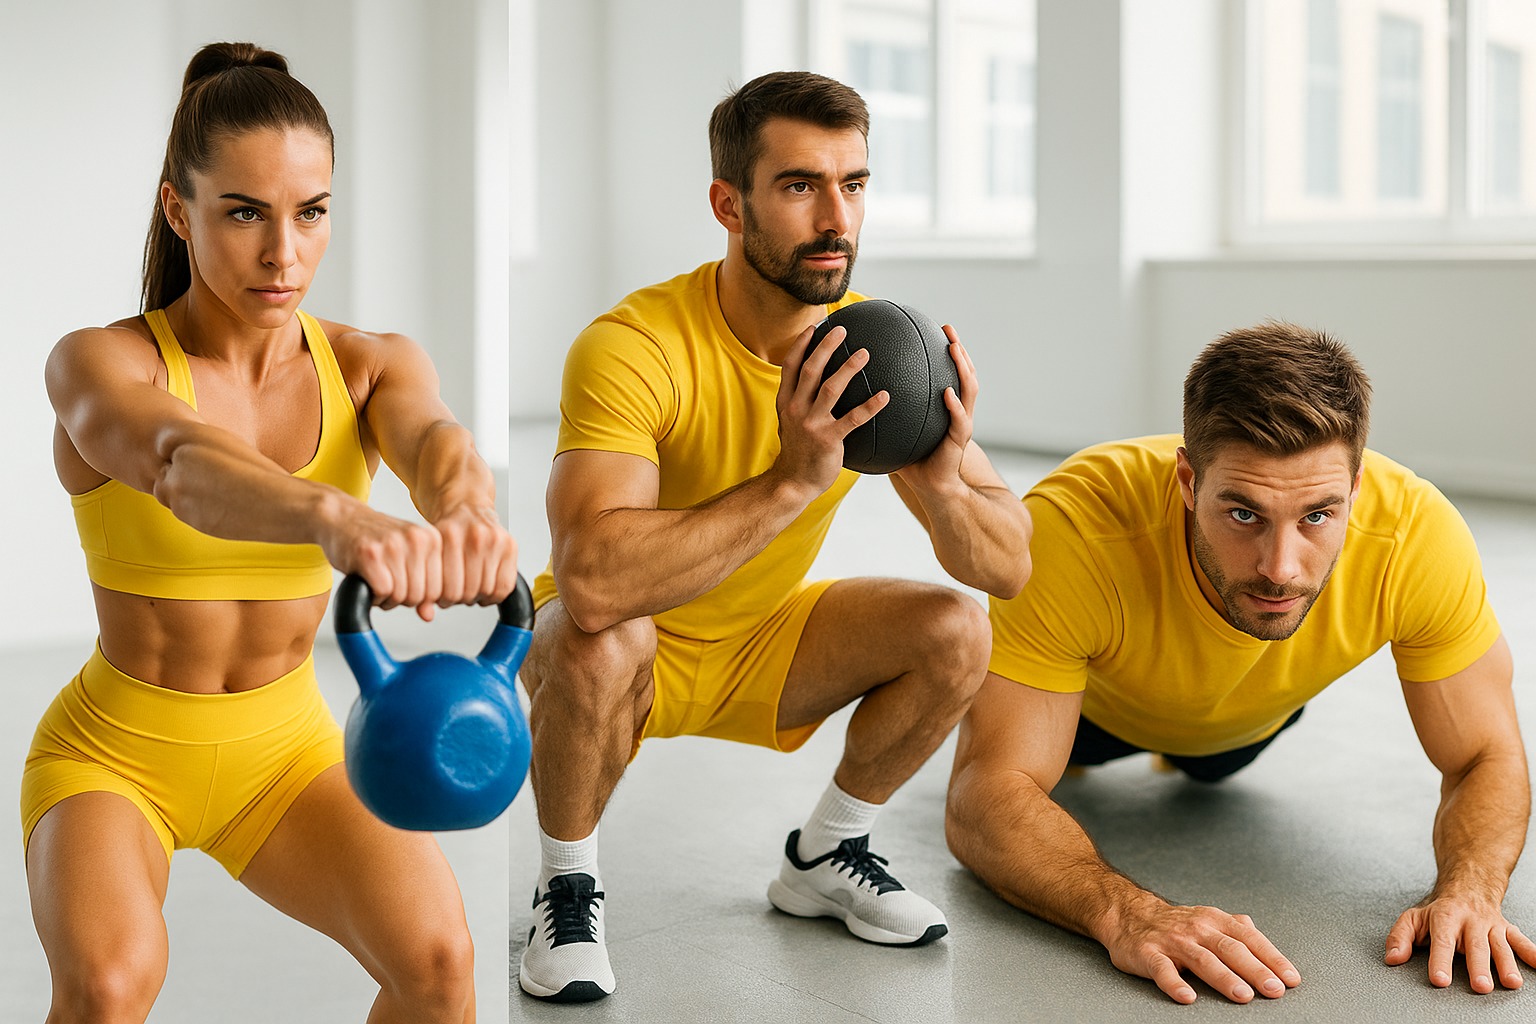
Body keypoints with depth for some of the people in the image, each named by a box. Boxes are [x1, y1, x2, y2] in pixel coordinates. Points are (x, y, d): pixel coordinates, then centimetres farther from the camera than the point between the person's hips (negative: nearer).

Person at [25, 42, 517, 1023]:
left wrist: (469, 515, -57)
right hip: (114, 749, -2)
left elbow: (435, 441, -31)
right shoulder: (97, 364, -17)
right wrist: (336, 519, -64)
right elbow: (182, 465, -41)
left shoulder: (374, 365, -7)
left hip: (286, 748, 3)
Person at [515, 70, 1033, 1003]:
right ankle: (569, 886, -8)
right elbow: (592, 579, -46)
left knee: (955, 631, -14)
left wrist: (942, 484, -35)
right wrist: (795, 481, -49)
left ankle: (825, 860, 10)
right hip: (625, 658, -5)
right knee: (600, 639, -36)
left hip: (763, 644, 5)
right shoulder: (633, 347, -30)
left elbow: (1010, 567, -14)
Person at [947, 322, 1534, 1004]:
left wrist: (1468, 892, -50)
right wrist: (1126, 913, -66)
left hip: (1255, 717, 3)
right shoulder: (1075, 529, -49)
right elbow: (987, 795, -48)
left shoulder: (1419, 533, -42)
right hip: (1099, 700, -3)